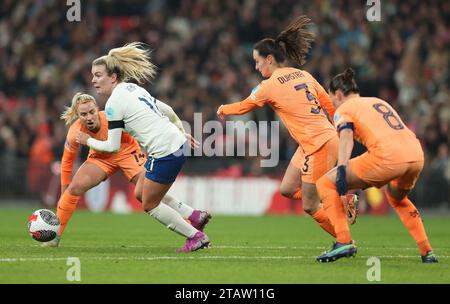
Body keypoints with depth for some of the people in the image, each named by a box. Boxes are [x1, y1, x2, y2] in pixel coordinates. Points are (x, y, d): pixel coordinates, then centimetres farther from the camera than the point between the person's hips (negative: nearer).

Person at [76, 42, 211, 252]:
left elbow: (113, 146, -10)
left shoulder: (114, 103, -13)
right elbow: (167, 111, 20)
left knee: (149, 205, 7)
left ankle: (197, 237, 9)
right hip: (178, 143, 9)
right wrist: (182, 132, 32)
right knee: (142, 194, 20)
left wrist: (88, 141, 5)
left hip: (165, 153, -9)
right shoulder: (132, 88, 13)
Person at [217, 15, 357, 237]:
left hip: (319, 145, -8)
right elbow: (329, 105, 11)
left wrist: (223, 110, 27)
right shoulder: (302, 74, 10)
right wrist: (340, 134, 20)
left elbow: (244, 107, 7)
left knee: (310, 206, 1)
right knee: (287, 189, 15)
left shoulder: (270, 86, -10)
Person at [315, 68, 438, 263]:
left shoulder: (343, 109, 12)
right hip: (417, 154, 7)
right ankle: (427, 252, 30)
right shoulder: (379, 102, 33)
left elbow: (346, 136, -9)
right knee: (397, 199, 39)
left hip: (387, 155, -7)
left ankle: (344, 242, -7)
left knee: (325, 184, 6)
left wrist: (341, 169, -23)